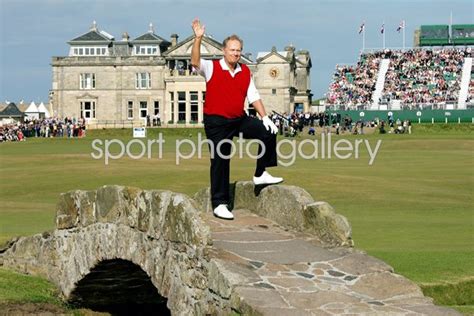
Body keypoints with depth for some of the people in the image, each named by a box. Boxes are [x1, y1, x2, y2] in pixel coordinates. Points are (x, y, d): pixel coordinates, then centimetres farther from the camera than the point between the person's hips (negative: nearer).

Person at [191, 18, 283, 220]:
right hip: (217, 123, -5)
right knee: (220, 162, -3)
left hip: (240, 120, 5)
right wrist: (198, 38, -35)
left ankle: (260, 174, 8)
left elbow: (253, 96, 11)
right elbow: (195, 62, -26)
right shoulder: (212, 68, -6)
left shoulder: (245, 72, 8)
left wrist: (264, 117, 2)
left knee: (268, 132, -5)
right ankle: (219, 204, 5)